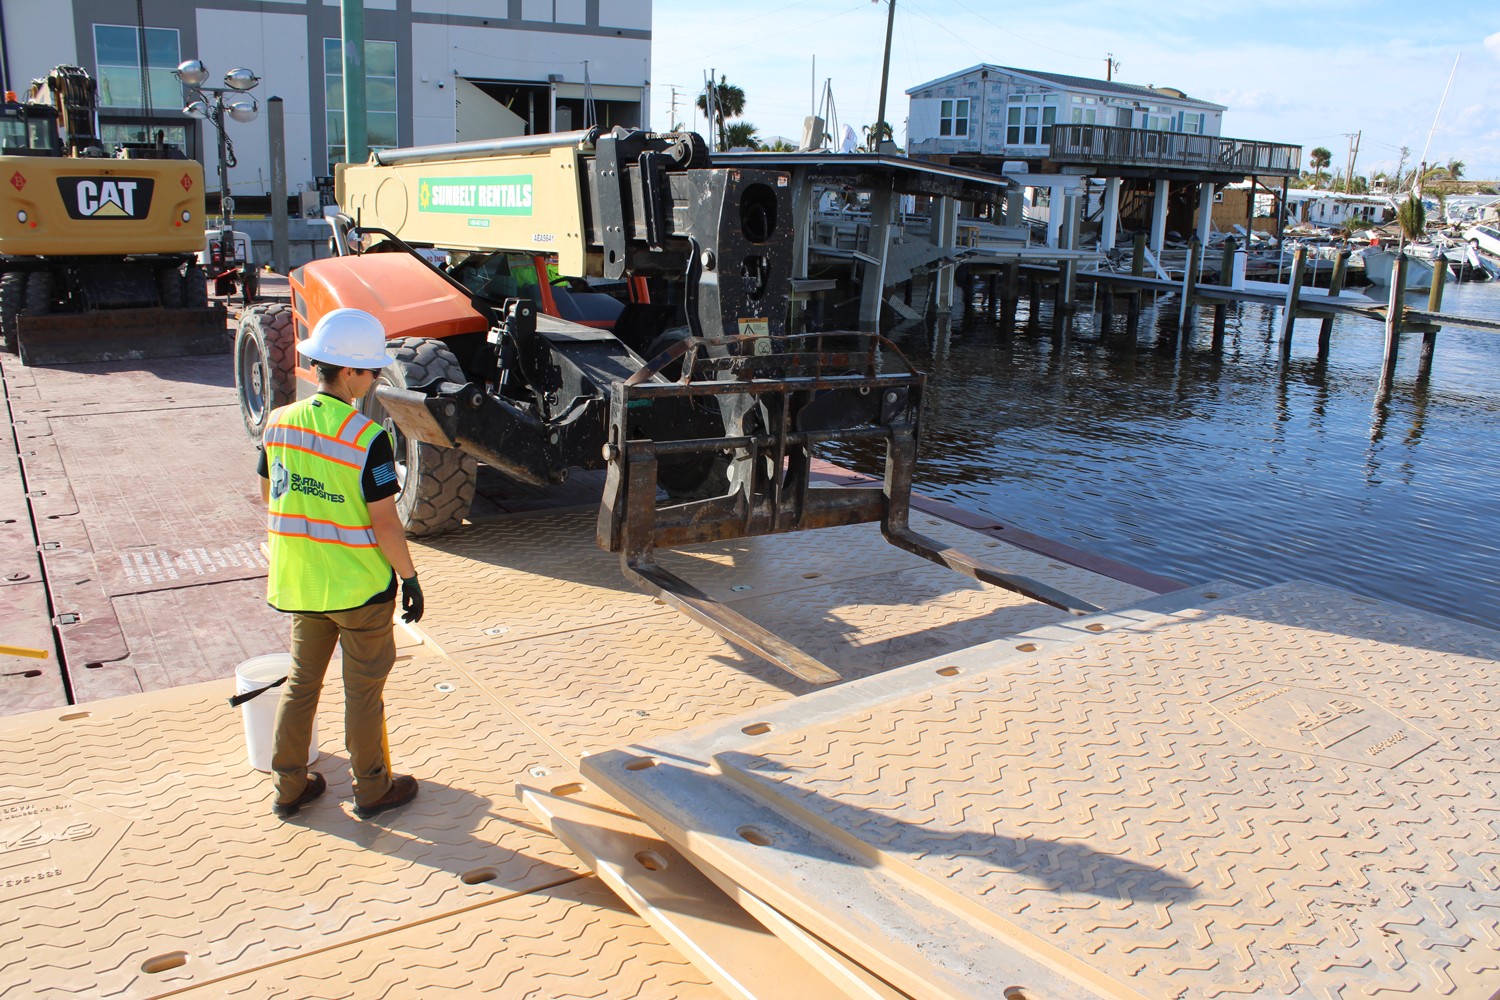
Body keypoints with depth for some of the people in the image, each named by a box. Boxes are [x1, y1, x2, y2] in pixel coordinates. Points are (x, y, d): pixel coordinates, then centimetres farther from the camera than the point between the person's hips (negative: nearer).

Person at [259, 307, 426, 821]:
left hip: (297, 584, 5)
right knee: (363, 691, 10)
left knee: (301, 682, 20)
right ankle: (372, 790, 26)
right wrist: (409, 576, -7)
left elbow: (267, 493, 10)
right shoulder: (368, 437, -21)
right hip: (360, 587, -5)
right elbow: (384, 522, -19)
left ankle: (289, 787, 31)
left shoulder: (280, 422, -3)